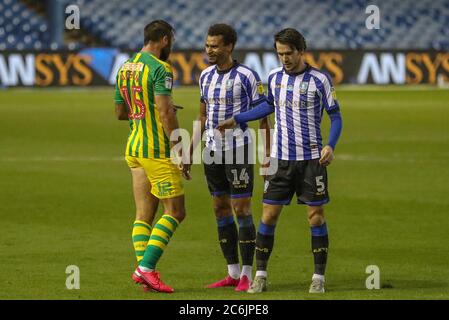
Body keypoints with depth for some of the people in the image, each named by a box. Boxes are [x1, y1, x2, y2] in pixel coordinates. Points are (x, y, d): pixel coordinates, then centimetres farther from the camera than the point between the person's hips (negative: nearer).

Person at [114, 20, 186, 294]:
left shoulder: (125, 68, 12)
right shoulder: (159, 68, -14)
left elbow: (121, 112, 20)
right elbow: (165, 112, -21)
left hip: (134, 148, 8)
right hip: (157, 150, -8)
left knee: (144, 214, 8)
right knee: (175, 211, -3)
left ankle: (143, 270, 2)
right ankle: (146, 268, -12)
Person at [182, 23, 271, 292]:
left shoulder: (246, 76, -10)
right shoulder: (206, 76, 9)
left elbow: (263, 116, -7)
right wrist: (190, 153, 17)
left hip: (239, 149, -7)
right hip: (212, 152, 7)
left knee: (242, 210, -6)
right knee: (221, 210, 8)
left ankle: (247, 275, -2)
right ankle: (233, 273, 15)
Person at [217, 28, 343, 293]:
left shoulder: (319, 80, -7)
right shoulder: (274, 77, 5)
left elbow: (336, 116, -4)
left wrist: (330, 146, -19)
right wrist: (236, 120, 24)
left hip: (311, 159, -3)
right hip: (281, 159, 3)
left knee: (316, 216, -2)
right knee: (269, 215, -1)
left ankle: (319, 278, 7)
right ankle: (261, 276, 7)